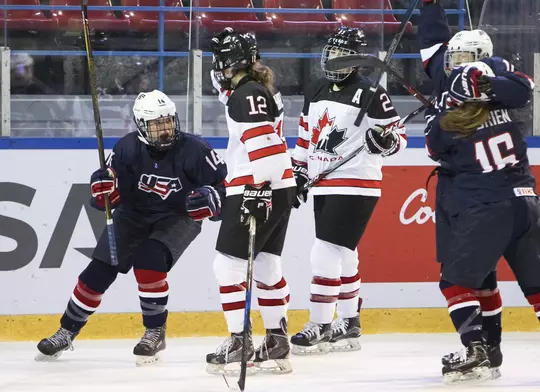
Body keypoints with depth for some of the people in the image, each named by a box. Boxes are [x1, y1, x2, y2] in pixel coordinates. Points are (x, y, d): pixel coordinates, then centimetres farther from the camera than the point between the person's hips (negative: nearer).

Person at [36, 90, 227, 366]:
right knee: (100, 269, -3)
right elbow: (107, 197, -11)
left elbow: (223, 183, -14)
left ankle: (156, 332, -9)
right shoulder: (128, 149, -17)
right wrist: (102, 187, -34)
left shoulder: (193, 151, -23)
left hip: (178, 217, -3)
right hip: (134, 214, 3)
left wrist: (209, 199, -35)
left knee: (149, 261, -27)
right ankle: (67, 332, 14)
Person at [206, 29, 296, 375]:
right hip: (281, 188, 10)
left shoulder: (246, 96, -16)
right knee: (267, 265, 12)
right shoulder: (261, 90, 15)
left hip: (257, 190, -10)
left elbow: (263, 145, -26)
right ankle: (277, 343, 13)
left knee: (229, 265, -5)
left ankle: (239, 344, -5)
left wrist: (257, 189, -29)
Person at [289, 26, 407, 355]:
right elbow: (306, 135, 21)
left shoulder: (371, 94, -11)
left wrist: (386, 140, -31)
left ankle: (320, 326, -10)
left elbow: (399, 136, -10)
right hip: (323, 185, 8)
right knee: (343, 256, 15)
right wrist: (299, 173, 19)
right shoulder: (316, 92, 11)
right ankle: (349, 324, 24)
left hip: (356, 185, -8)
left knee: (327, 253, -13)